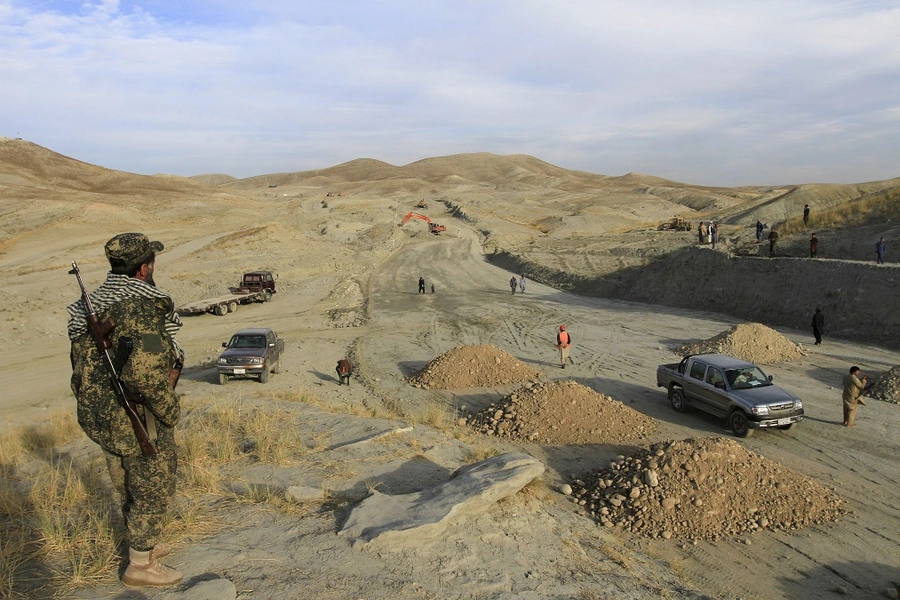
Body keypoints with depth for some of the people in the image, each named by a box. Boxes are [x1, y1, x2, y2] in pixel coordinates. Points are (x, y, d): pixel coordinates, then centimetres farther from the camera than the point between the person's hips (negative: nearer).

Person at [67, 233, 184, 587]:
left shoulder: (96, 303, 5)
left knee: (130, 487, 24)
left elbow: (86, 359, 12)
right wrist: (171, 410, -16)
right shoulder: (142, 307, -24)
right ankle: (141, 565, 20)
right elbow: (144, 372, -31)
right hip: (138, 417, -9)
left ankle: (144, 544, 42)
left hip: (103, 414, 9)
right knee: (153, 490, 8)